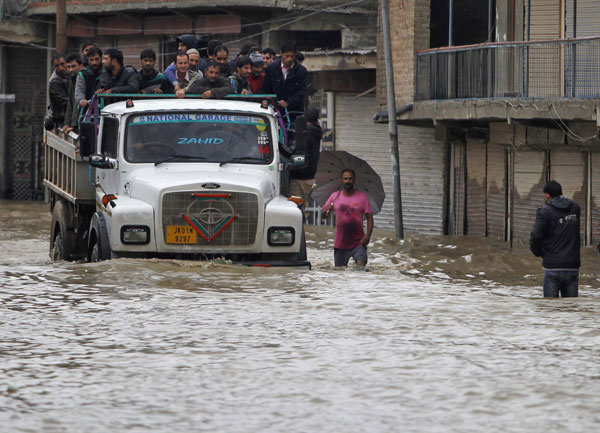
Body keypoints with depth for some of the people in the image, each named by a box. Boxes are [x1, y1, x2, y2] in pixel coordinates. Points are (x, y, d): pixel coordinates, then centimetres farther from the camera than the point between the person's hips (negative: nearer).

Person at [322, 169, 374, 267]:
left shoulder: (362, 197, 1)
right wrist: (326, 210, -17)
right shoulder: (335, 196, 6)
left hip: (358, 243, -2)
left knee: (361, 263, -23)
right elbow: (323, 215, 8)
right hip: (341, 243, 2)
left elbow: (369, 218, 2)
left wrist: (367, 236, -12)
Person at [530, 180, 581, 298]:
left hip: (553, 267, -4)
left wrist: (538, 253, 3)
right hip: (572, 266, 4)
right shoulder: (575, 209, 7)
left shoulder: (545, 212, -8)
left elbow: (536, 236, -15)